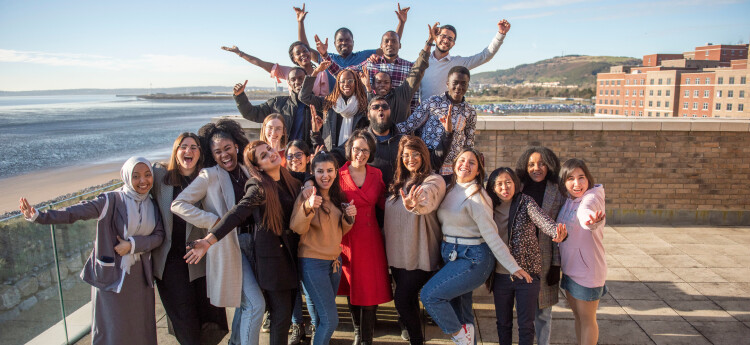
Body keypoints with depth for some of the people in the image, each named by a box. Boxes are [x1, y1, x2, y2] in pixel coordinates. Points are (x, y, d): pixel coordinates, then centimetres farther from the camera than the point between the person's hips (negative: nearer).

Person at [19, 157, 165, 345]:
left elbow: (159, 235, -1)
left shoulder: (152, 206, 5)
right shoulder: (112, 200, -10)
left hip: (139, 276, 4)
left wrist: (133, 244, -16)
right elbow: (76, 212, -20)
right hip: (111, 276, -4)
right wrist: (39, 216, -32)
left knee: (141, 328, 14)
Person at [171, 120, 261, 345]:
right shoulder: (209, 176, -10)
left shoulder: (247, 172, 6)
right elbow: (178, 205, -15)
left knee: (244, 300, 21)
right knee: (255, 304, -8)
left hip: (249, 242, 6)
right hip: (229, 246, -6)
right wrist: (214, 221, -18)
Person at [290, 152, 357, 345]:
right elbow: (297, 228, -22)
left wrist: (349, 217, -7)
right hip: (313, 262, -6)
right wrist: (308, 206, -40)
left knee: (324, 317, 17)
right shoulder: (307, 195, -11)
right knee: (331, 319, -7)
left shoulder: (337, 197, 7)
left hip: (335, 261, 6)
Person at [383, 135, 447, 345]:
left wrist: (413, 205, -54)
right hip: (397, 253, 7)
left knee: (402, 300, -5)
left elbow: (426, 200, -36)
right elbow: (390, 214, 18)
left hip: (419, 255, -6)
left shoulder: (434, 181, -12)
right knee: (409, 300, 14)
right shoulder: (399, 182, 10)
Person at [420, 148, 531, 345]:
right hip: (451, 255, 8)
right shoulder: (451, 190, 7)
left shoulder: (475, 196, -16)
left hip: (472, 259, -8)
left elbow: (491, 235, -18)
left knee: (429, 295, -14)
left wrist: (513, 267, -19)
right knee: (459, 312, 14)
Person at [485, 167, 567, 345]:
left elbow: (542, 220, -27)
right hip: (501, 275, 3)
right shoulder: (491, 208, 1)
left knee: (526, 325, 7)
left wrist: (557, 232, -47)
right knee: (503, 323, 17)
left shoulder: (525, 202, -8)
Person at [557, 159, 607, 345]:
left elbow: (585, 209, -45)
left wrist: (589, 218, -65)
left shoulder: (593, 196, -19)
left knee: (587, 319, 8)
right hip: (569, 267, 7)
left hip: (587, 269, -7)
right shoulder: (567, 201, 3)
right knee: (577, 316, 20)